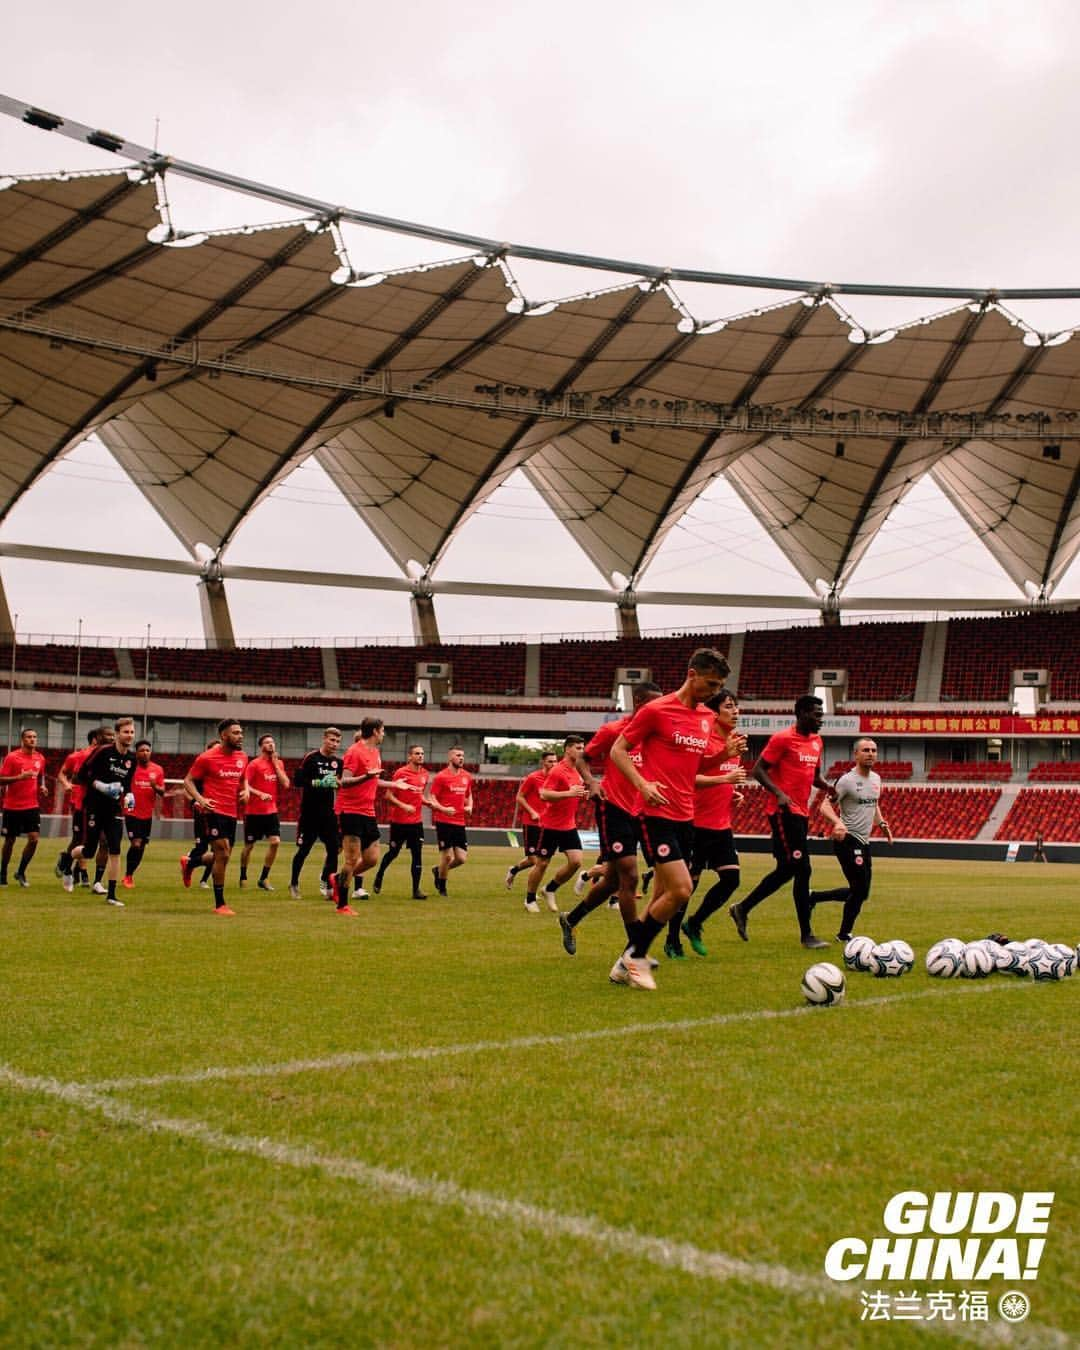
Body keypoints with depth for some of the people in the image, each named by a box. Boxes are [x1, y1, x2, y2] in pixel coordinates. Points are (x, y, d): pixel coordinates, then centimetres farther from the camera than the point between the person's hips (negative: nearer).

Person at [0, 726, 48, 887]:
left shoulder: (40, 758, 6)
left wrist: (42, 787, 3)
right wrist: (20, 777, -24)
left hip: (32, 805, 3)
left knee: (34, 838, -9)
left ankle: (21, 872, 8)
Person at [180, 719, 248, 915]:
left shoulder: (242, 757, 9)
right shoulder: (207, 758, -9)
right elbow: (188, 780, -2)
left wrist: (245, 791, 4)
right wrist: (199, 799, -18)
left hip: (232, 813, 7)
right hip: (214, 811, -7)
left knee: (222, 857, 14)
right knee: (223, 854, -13)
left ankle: (189, 862, 44)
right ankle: (220, 904, -3)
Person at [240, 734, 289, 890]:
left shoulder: (279, 763, 8)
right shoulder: (254, 764, -7)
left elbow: (285, 784, -2)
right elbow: (245, 785, -13)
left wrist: (276, 763, -5)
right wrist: (260, 794, -27)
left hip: (271, 810, 4)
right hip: (254, 811, -4)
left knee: (275, 842, -11)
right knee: (249, 846, 6)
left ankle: (263, 878, 1)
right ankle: (243, 877, 26)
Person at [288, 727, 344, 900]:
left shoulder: (339, 761, 7)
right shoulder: (311, 757, -8)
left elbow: (343, 784, 18)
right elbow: (297, 780, -14)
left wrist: (338, 782, -5)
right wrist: (319, 783, -22)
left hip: (329, 813, 4)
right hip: (309, 813, -4)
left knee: (334, 848, -4)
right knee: (303, 850, 3)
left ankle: (327, 885, 6)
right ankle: (294, 884, 21)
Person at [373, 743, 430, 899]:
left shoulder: (425, 774, 6)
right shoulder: (400, 773, -11)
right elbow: (388, 795, -11)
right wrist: (403, 806, -22)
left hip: (416, 821, 4)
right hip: (399, 820, -4)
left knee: (417, 854, -4)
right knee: (393, 852, 9)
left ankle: (416, 889, -2)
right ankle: (379, 876, 36)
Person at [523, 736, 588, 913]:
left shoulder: (577, 772, 9)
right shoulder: (558, 771, -15)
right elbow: (544, 794, -24)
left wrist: (582, 794, 3)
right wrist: (569, 793, -30)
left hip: (569, 825, 7)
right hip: (551, 825, -7)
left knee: (576, 861, -6)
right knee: (542, 863, 3)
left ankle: (550, 890, 14)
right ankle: (530, 899, 19)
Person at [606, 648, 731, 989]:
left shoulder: (707, 717, 13)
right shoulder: (657, 710, -9)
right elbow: (617, 750, -5)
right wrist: (642, 784, -18)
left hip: (685, 817, 8)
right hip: (657, 815, -8)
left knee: (662, 896, 9)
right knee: (681, 890, -16)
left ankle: (625, 966, 20)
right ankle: (636, 957, 2)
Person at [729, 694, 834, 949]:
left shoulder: (816, 741, 14)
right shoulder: (782, 739, -11)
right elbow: (758, 770, -11)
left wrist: (827, 786, 4)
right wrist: (778, 793, -24)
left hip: (801, 812, 9)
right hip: (784, 811, -9)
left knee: (787, 870, 12)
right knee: (802, 869, -9)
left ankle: (742, 908, 26)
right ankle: (806, 935, -3)